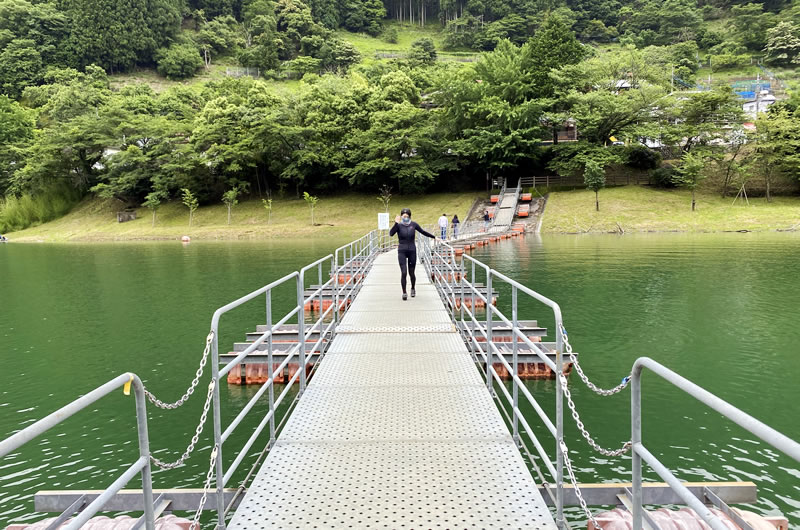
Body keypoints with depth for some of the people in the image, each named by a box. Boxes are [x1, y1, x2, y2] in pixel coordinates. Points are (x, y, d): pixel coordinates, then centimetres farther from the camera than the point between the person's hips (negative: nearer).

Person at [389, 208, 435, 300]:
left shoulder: (413, 224, 0)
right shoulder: (399, 225, -6)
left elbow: (423, 232, 15)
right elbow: (391, 234, -22)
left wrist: (434, 237, 23)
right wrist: (396, 223, -30)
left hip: (412, 251, 1)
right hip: (402, 252, -1)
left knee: (411, 273, 7)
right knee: (403, 273, -10)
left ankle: (413, 289, 33)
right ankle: (404, 293, 3)